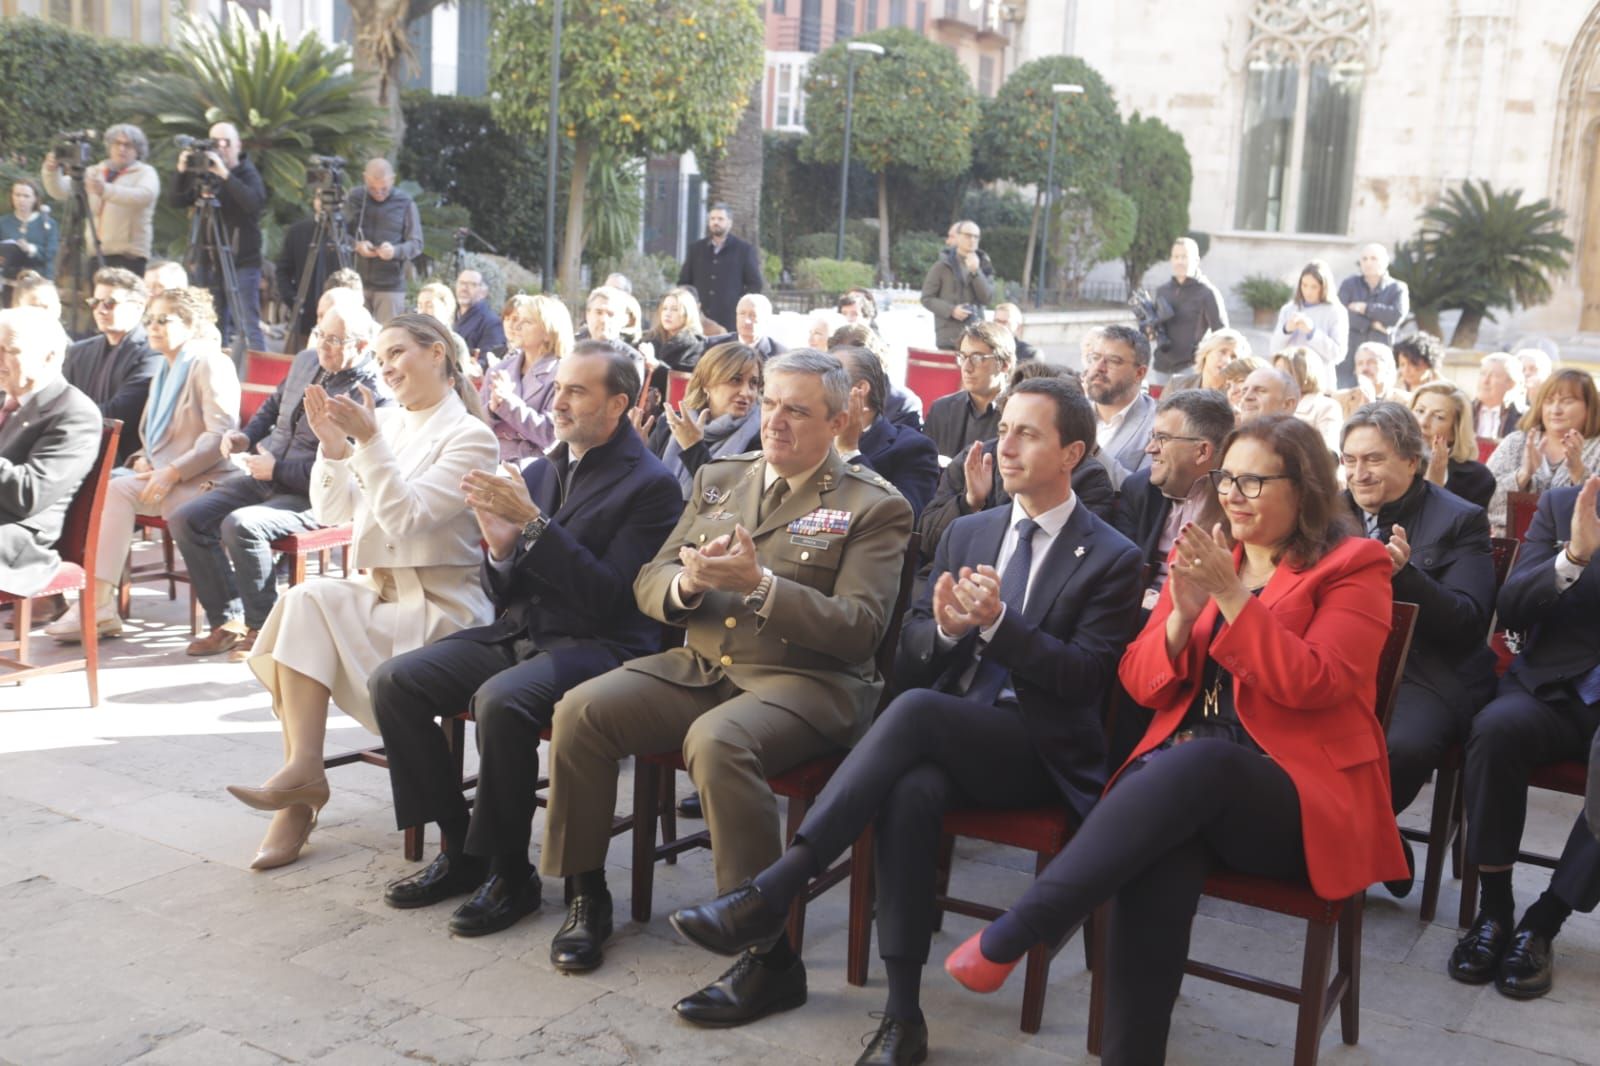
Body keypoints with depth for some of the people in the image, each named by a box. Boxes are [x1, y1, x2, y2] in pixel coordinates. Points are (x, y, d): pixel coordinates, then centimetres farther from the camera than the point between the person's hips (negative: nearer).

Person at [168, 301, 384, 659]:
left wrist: (277, 469, -20)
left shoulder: (372, 396, -17)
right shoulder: (306, 361, 9)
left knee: (240, 525, -32)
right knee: (185, 520, -4)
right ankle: (227, 623, 5)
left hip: (314, 497, -9)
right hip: (266, 477, 9)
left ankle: (263, 629, -11)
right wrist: (247, 436, 7)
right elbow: (273, 405, 27)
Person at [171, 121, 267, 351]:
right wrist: (183, 172, -8)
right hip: (208, 262, 5)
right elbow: (178, 202, 7)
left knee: (248, 327, -11)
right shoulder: (204, 174, 11)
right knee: (213, 328, 8)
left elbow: (254, 203, -22)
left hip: (241, 264, -5)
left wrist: (225, 175, -26)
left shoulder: (248, 174, -2)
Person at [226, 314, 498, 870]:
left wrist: (370, 442, -24)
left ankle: (305, 770, -21)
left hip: (439, 607, -6)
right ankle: (301, 785, -15)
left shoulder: (470, 437, -6)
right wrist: (333, 446, -4)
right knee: (288, 642, -22)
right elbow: (331, 510, 11)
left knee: (306, 603, -26)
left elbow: (407, 518, -17)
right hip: (375, 591, 6)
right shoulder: (387, 423, 12)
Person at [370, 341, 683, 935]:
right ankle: (460, 849, 2)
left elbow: (608, 597, -15)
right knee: (393, 682, -9)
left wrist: (534, 522, -19)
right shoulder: (538, 473, 16)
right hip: (518, 634, 8)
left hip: (595, 646, -7)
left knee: (500, 700, -34)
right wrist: (500, 548, -7)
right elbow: (503, 594, 16)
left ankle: (510, 871, -13)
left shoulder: (651, 485, -6)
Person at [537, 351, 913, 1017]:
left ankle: (768, 956, -24)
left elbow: (858, 629, -11)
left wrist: (760, 583, -22)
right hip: (699, 666, 6)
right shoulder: (718, 480, 16)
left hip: (803, 681, -5)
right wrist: (686, 584, -11)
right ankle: (585, 894, 3)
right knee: (580, 709, -16)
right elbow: (648, 584, 14)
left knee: (717, 741, -35)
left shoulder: (874, 507, -1)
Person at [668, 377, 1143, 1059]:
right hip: (946, 741, 4)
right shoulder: (966, 535, 17)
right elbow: (909, 656, 15)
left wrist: (997, 621, -19)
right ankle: (902, 1018, -29)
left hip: (1037, 753, -3)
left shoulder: (1112, 559, 3)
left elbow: (1087, 678, -6)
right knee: (912, 789, -34)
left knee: (914, 708, -33)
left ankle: (770, 894, -34)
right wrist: (945, 626, -9)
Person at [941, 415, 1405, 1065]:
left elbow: (1313, 684, -12)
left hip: (1302, 801, -3)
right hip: (1186, 776, 3)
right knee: (1158, 858, -33)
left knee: (1196, 765, -36)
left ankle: (1010, 937, -32)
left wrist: (1231, 595, -18)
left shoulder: (1353, 567, 3)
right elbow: (1143, 685, 12)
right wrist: (1183, 615, -7)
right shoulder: (1202, 555, 16)